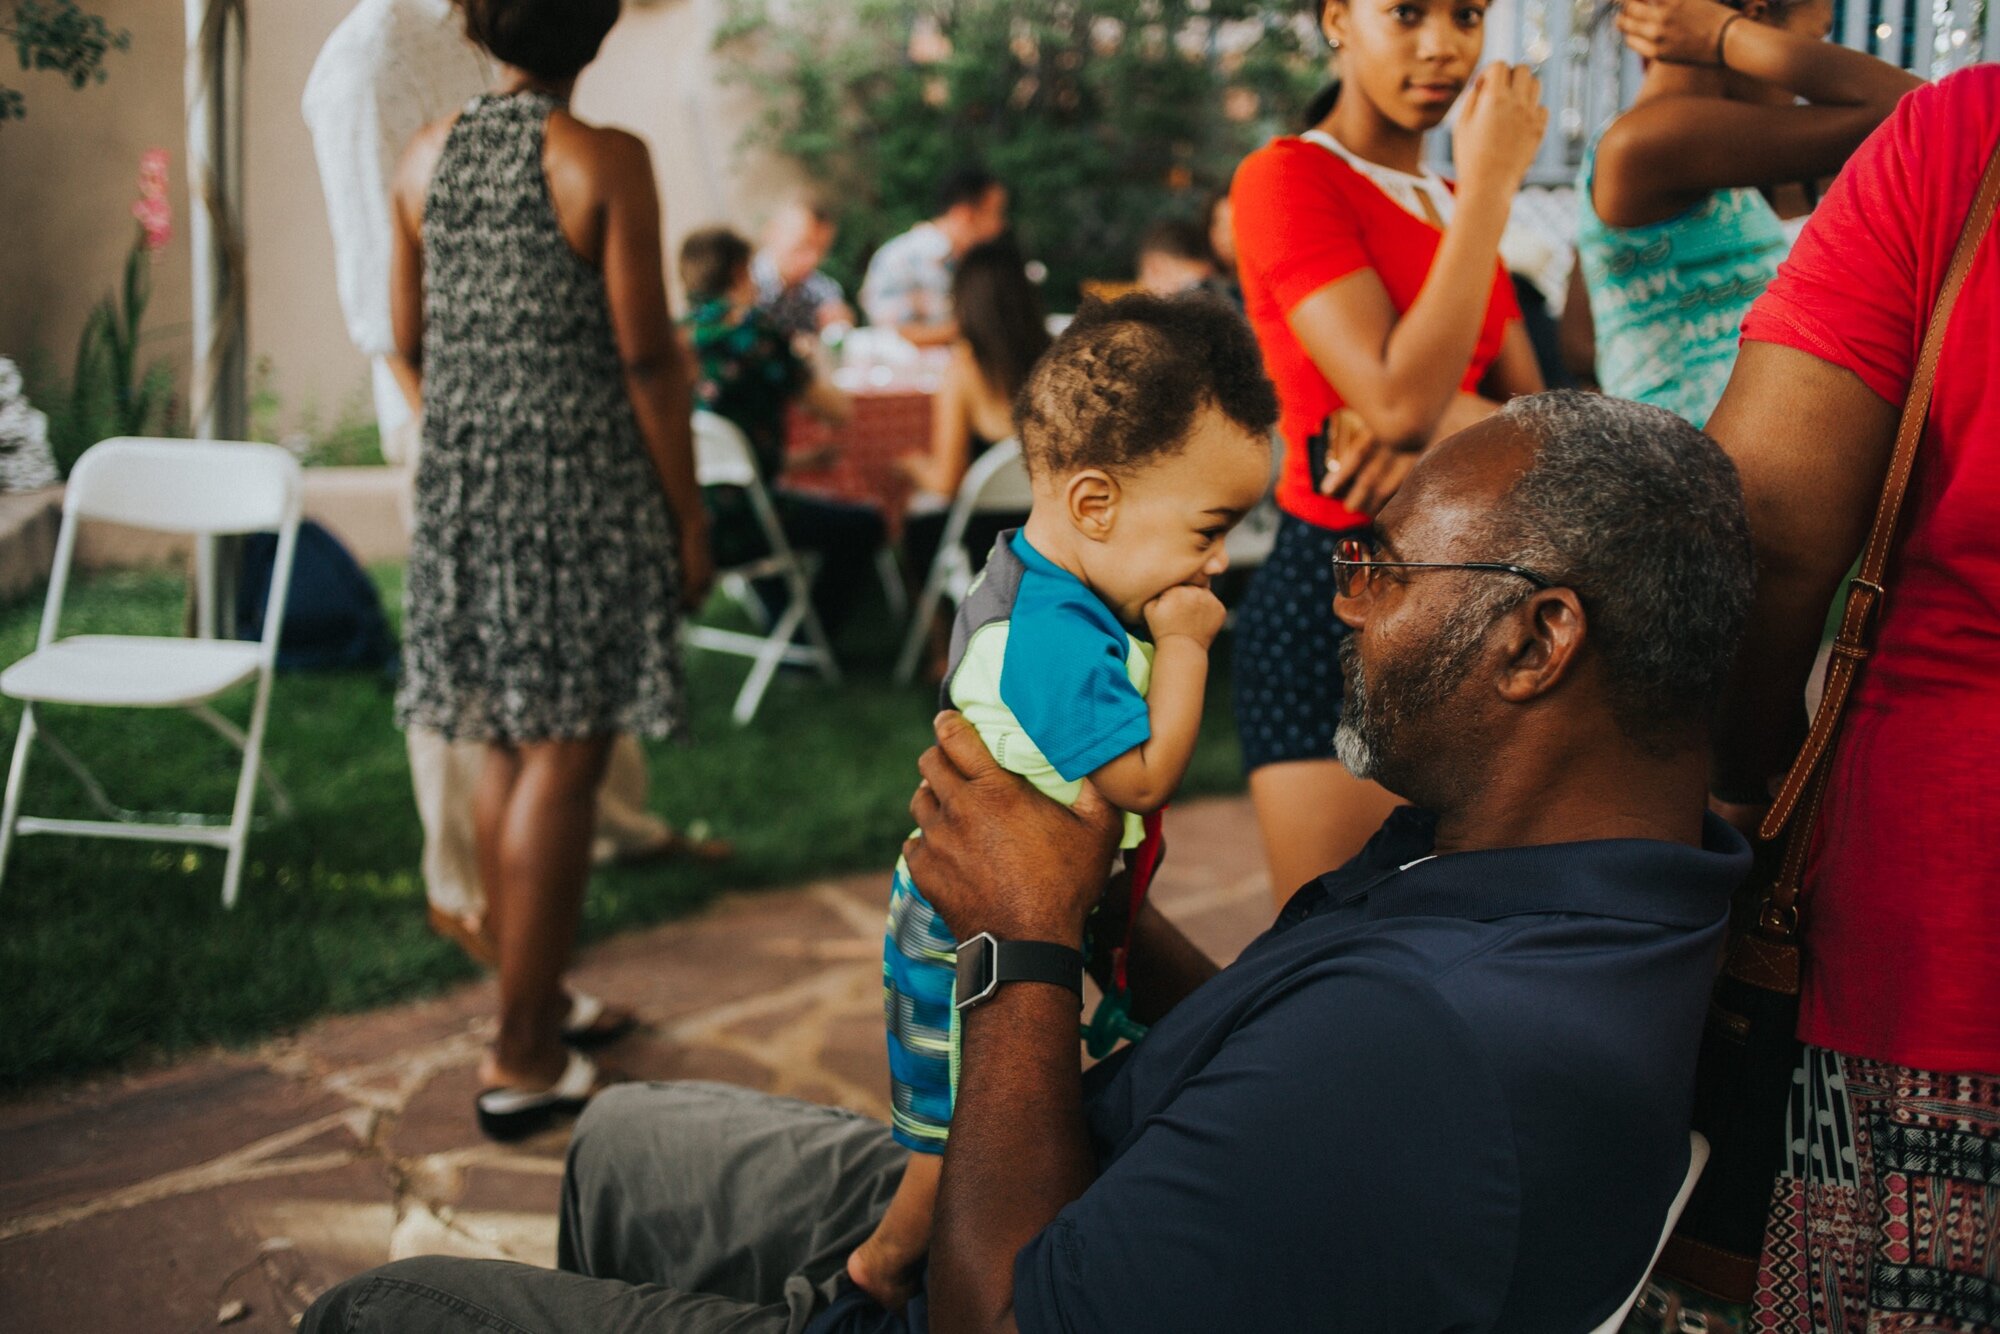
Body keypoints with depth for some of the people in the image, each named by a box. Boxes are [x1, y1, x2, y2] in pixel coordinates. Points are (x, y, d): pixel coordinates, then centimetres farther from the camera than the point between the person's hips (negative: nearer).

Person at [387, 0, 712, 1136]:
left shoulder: (427, 157, 6)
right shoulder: (605, 160, -11)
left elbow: (408, 346, 13)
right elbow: (646, 359, -11)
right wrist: (690, 516, -4)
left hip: (463, 484, 6)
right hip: (585, 486, -6)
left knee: (507, 748, 16)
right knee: (564, 762, -1)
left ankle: (533, 999, 28)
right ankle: (522, 1059, 5)